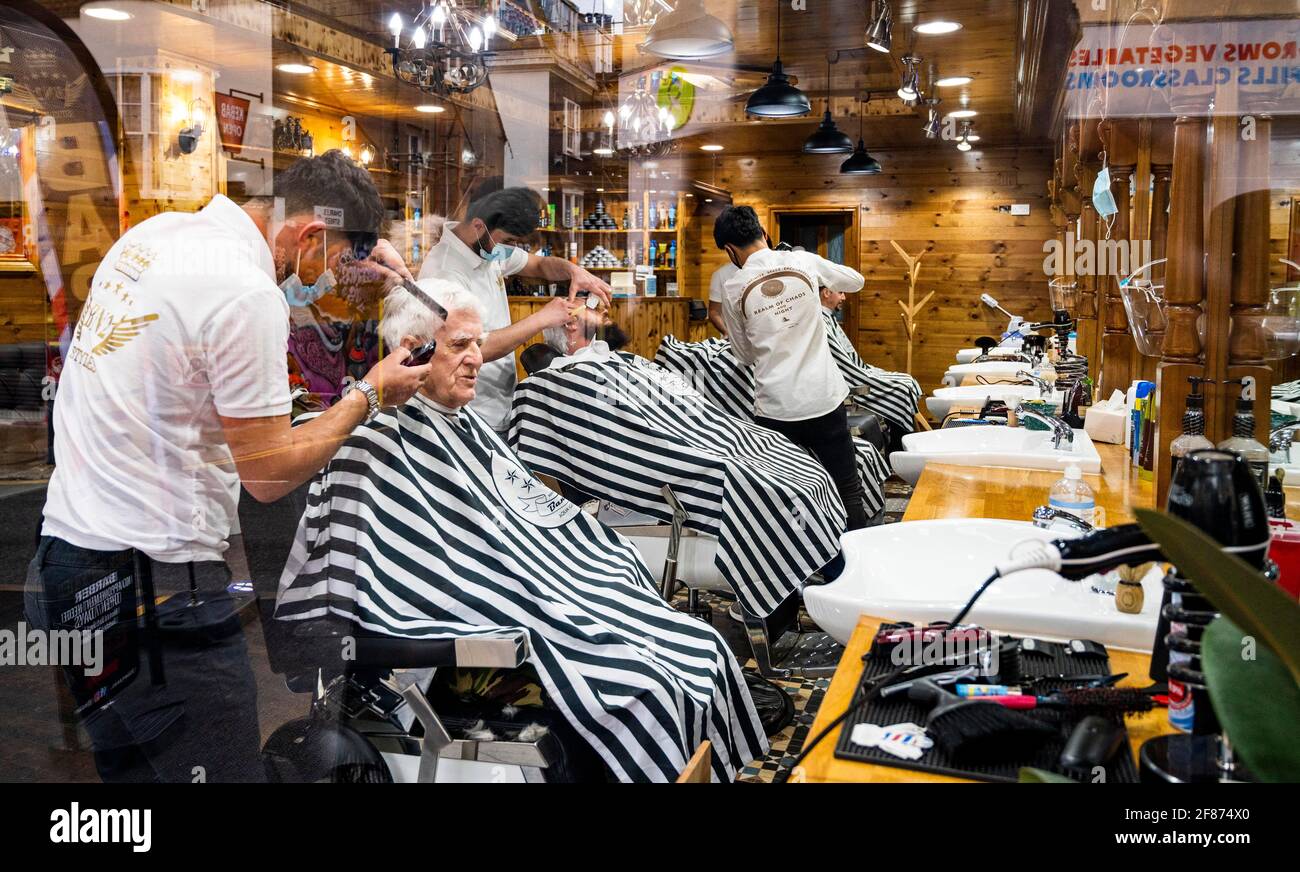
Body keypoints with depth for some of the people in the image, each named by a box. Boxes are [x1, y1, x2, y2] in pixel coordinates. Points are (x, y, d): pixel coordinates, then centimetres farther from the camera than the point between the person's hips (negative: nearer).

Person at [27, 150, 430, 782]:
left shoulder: (157, 230, 8)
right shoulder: (248, 296, -19)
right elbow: (270, 474, -14)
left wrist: (341, 270, 20)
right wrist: (371, 393, -3)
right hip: (149, 583, -10)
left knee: (129, 766, 21)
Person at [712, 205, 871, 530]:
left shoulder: (733, 288, -2)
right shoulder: (804, 262, 0)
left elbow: (745, 354, 9)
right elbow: (856, 281, 18)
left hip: (775, 408, -1)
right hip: (824, 399, 1)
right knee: (848, 490, 12)